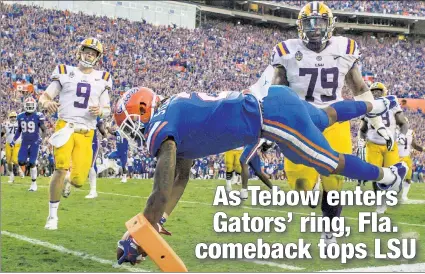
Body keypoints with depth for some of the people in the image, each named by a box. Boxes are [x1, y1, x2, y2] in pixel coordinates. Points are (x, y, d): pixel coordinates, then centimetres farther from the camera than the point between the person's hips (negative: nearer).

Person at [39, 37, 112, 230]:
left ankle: (72, 178, 36)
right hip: (65, 126, -2)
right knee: (61, 169, -19)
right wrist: (46, 103, -19)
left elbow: (107, 109, 15)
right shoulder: (65, 73, 5)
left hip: (86, 133, 2)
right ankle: (52, 215, -4)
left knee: (78, 181, -5)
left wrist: (100, 111, -10)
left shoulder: (102, 79, 10)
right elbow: (44, 96, 5)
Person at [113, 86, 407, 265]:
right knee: (325, 118, 34)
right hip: (274, 100, 8)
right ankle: (375, 105, 57)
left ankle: (388, 176, 29)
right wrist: (155, 224, 14)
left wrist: (137, 239, -9)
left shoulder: (161, 129, -11)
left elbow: (162, 193, -16)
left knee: (331, 163, 10)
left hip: (273, 116, -8)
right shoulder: (175, 114, 16)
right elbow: (181, 178, 20)